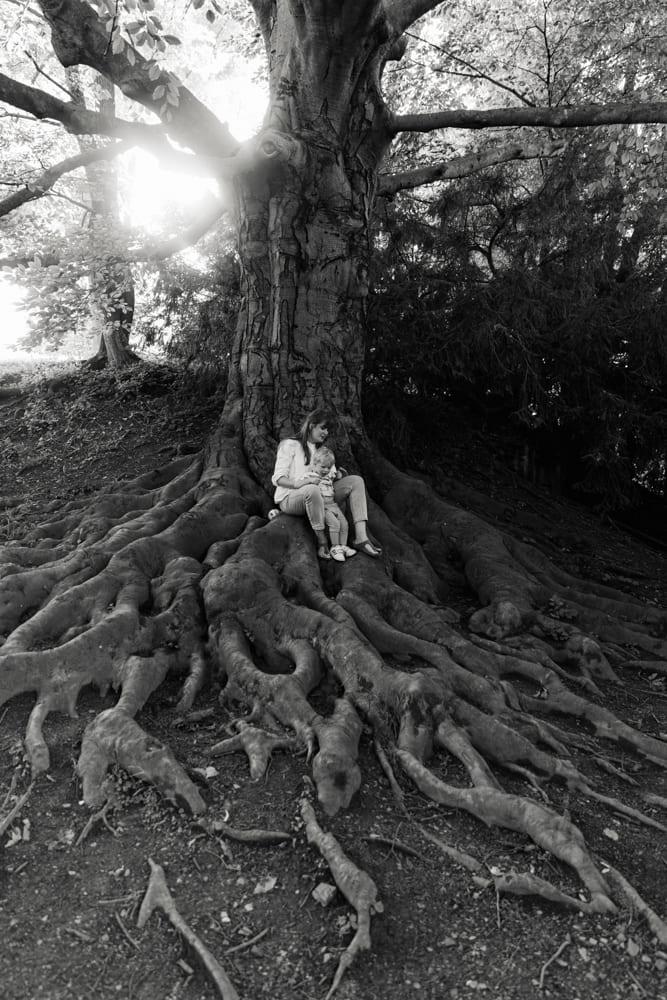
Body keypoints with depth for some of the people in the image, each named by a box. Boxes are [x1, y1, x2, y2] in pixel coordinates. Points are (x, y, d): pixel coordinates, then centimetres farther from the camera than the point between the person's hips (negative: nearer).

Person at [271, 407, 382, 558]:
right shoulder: (290, 445, 1)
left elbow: (331, 474, 16)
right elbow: (278, 478, -8)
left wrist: (338, 475, -9)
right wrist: (298, 483, -28)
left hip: (322, 497, 7)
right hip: (290, 498, -6)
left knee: (355, 481, -11)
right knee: (312, 489, -42)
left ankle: (361, 538, -27)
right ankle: (322, 542, -30)